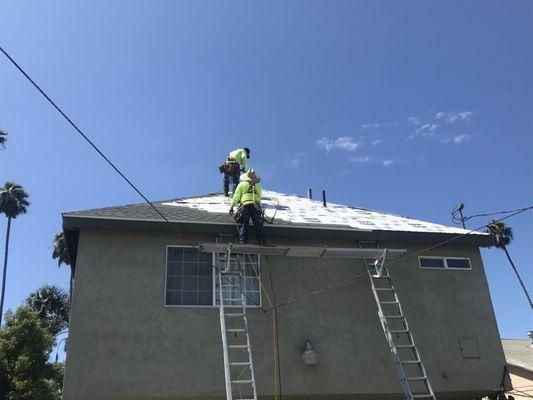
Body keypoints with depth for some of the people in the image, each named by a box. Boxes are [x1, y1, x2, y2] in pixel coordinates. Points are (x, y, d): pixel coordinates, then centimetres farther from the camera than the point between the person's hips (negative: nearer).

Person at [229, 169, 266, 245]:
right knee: (258, 226, 1)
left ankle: (242, 242, -19)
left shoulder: (242, 184, 16)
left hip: (245, 205, -2)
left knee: (243, 224, -6)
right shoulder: (258, 186, 25)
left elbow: (236, 196, 8)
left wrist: (232, 206, 6)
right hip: (256, 206, 2)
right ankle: (263, 242, -8)